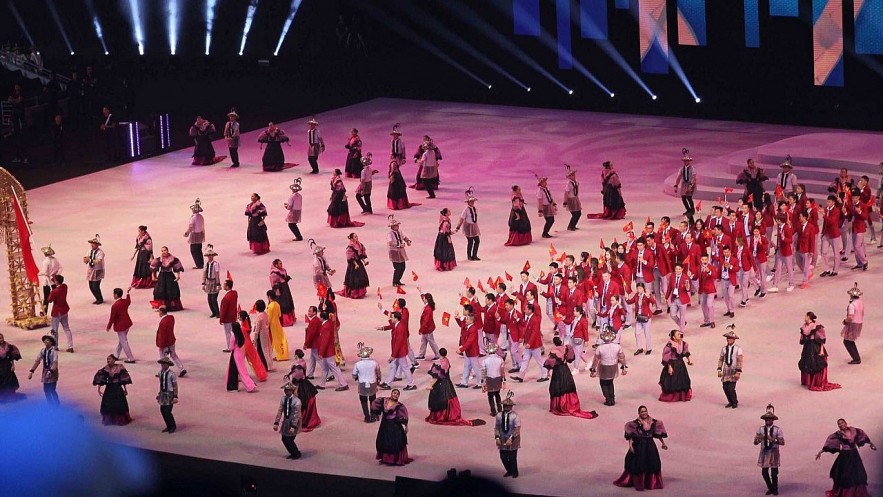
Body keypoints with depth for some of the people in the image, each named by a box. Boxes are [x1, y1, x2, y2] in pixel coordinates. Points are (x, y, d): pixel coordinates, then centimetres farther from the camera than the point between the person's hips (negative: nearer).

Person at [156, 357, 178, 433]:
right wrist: (159, 393, 17)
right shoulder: (160, 373, 3)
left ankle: (173, 426, 12)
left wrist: (175, 396, -13)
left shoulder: (171, 374, -16)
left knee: (167, 411, -8)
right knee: (162, 410, 7)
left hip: (170, 394, -7)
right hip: (163, 394, 7)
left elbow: (175, 386, -12)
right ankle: (168, 426, 24)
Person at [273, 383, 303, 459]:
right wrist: (276, 423, -2)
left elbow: (297, 415, -20)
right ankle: (293, 453, 32)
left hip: (294, 421, -6)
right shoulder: (283, 399, -2)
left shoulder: (296, 401, -20)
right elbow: (280, 411, 2)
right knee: (284, 439, 10)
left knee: (289, 440, -5)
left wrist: (293, 426, -24)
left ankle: (297, 454, 20)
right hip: (286, 421, 6)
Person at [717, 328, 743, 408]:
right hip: (726, 371, 5)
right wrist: (719, 370, 4)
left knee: (731, 388, -12)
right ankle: (730, 402, 22)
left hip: (733, 371, -5)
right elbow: (720, 359, 12)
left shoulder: (738, 349, -7)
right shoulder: (724, 349, 7)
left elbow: (739, 361, -10)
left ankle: (735, 402, 9)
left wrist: (738, 372, -16)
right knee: (725, 388, 3)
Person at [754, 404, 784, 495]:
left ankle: (775, 489, 22)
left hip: (773, 453, -3)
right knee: (764, 473, 5)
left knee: (774, 473, 0)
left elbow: (782, 442, -14)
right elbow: (755, 442, -2)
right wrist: (758, 439, -26)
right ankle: (770, 488, 26)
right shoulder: (761, 429, -1)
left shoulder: (777, 430, -9)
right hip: (764, 453, 3)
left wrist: (773, 440, -30)